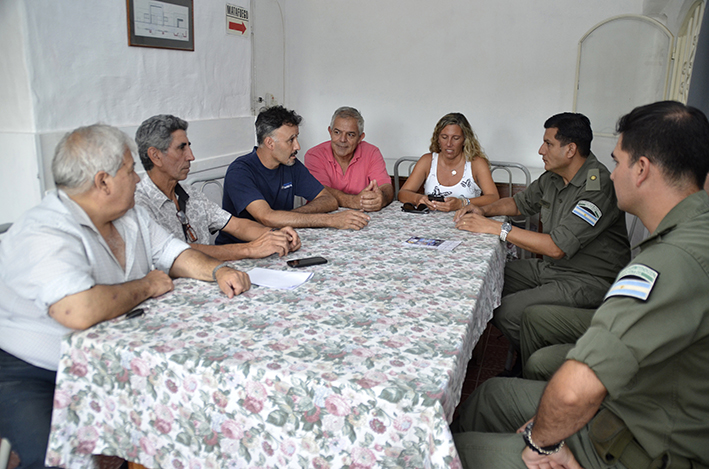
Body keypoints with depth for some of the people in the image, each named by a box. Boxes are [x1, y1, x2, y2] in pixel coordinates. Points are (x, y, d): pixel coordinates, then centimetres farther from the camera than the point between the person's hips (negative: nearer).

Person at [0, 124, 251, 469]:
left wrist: (218, 270, -10)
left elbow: (173, 253, 12)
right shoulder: (43, 234, -25)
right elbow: (81, 311, -39)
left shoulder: (131, 217, 4)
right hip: (33, 374, -7)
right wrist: (146, 286, -21)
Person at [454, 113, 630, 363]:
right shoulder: (552, 177, 5)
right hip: (549, 267, 9)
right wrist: (484, 210, 3)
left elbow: (556, 247, -28)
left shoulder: (599, 186, -22)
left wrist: (496, 228, -23)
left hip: (588, 280, -9)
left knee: (507, 312, -23)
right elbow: (520, 202, 24)